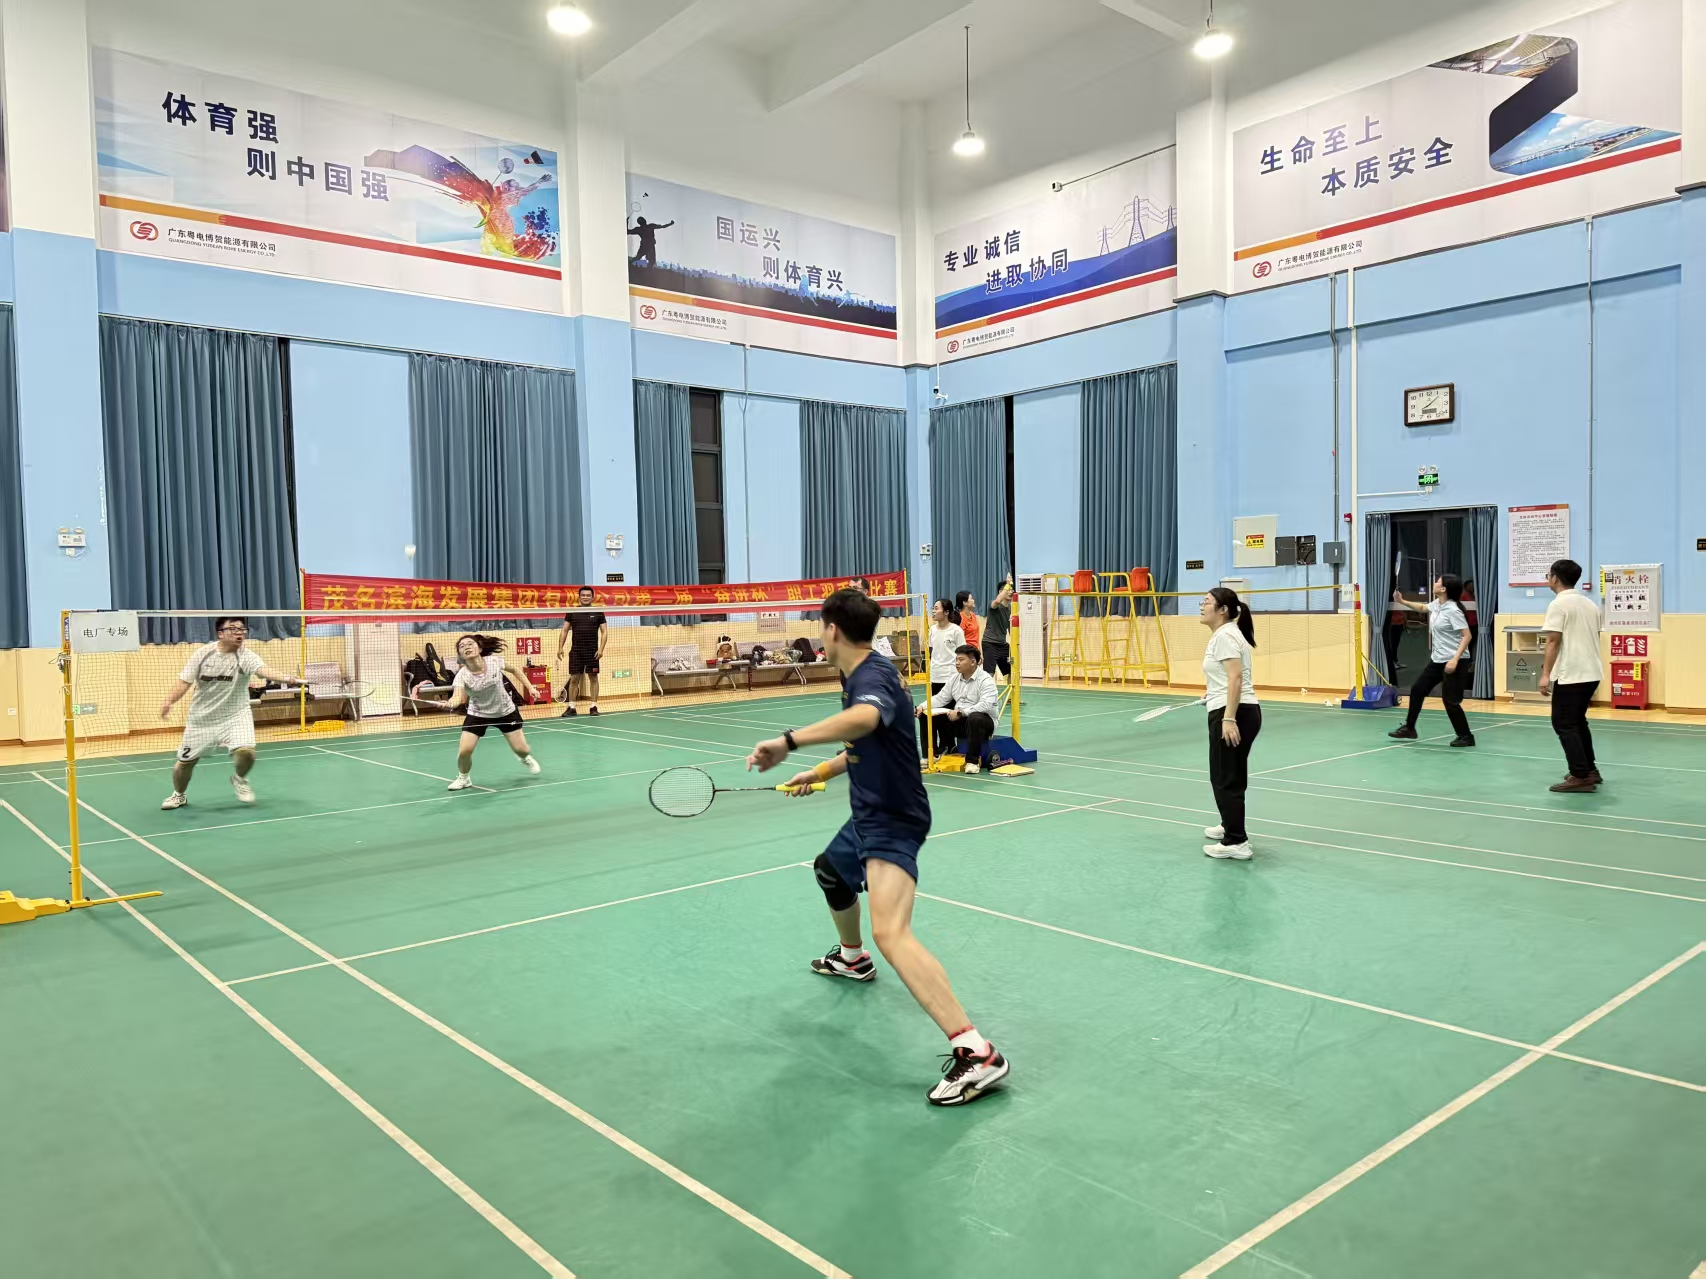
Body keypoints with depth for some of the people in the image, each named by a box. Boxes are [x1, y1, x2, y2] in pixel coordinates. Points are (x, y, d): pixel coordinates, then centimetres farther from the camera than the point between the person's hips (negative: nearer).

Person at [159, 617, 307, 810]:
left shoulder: (246, 656, -17)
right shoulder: (203, 653, -9)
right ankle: (179, 794, 41)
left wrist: (286, 678, -58)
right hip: (202, 718, 2)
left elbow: (264, 670, -37)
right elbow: (184, 682, -4)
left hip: (235, 717, -2)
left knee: (246, 752, -24)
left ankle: (239, 779, 11)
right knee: (185, 761, 9)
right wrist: (169, 701, -21)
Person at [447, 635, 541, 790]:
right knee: (464, 751, -16)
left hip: (505, 711, 1)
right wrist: (452, 702, -66)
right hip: (477, 714, -1)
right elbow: (457, 696, -43)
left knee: (521, 749, 3)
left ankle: (526, 758, 43)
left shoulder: (494, 661, -21)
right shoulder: (462, 675, -26)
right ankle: (463, 778, 17)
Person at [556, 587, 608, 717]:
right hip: (576, 651, 1)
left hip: (592, 652, -1)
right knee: (574, 679, 0)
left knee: (593, 678, 3)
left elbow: (604, 632, 1)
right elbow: (564, 631, 7)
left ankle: (594, 706, 9)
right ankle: (571, 708, 3)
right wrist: (560, 648, -4)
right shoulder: (572, 612, 6)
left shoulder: (598, 613, 3)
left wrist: (601, 649, -11)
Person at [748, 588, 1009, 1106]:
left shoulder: (874, 676, -25)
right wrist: (819, 773, 36)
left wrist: (788, 741, -53)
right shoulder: (857, 678, 8)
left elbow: (865, 719, -52)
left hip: (893, 820, -11)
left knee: (891, 933, -28)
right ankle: (851, 958, 64)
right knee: (829, 870, 37)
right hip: (869, 814, 11)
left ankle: (977, 1053, -31)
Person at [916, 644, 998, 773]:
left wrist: (961, 712, -35)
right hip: (958, 721, 7)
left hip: (982, 721, -7)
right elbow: (941, 698, 7)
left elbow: (985, 705, -29)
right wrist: (923, 706, -11)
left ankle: (972, 761, -27)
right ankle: (930, 756, 5)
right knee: (926, 716, -2)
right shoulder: (955, 679, 9)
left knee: (975, 718, -43)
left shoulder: (985, 680, -15)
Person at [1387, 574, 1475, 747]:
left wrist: (1455, 659, -30)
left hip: (1455, 662, -9)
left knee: (1450, 701, -5)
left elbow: (1467, 636, -23)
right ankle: (1409, 728, 23)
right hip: (1437, 660, 9)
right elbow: (1422, 608, 30)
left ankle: (1466, 737, 10)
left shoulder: (1453, 610, -20)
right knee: (1417, 689, 12)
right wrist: (1402, 601, 19)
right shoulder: (1436, 604, 5)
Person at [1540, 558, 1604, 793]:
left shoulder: (1558, 604, -11)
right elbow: (1593, 638, 18)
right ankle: (1590, 770, 24)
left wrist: (1545, 673, -16)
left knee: (1564, 724, -4)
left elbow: (1553, 641, -16)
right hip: (1591, 672, 9)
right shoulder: (1590, 604, 14)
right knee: (1577, 721, 21)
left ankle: (1581, 777, -8)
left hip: (1570, 675, -9)